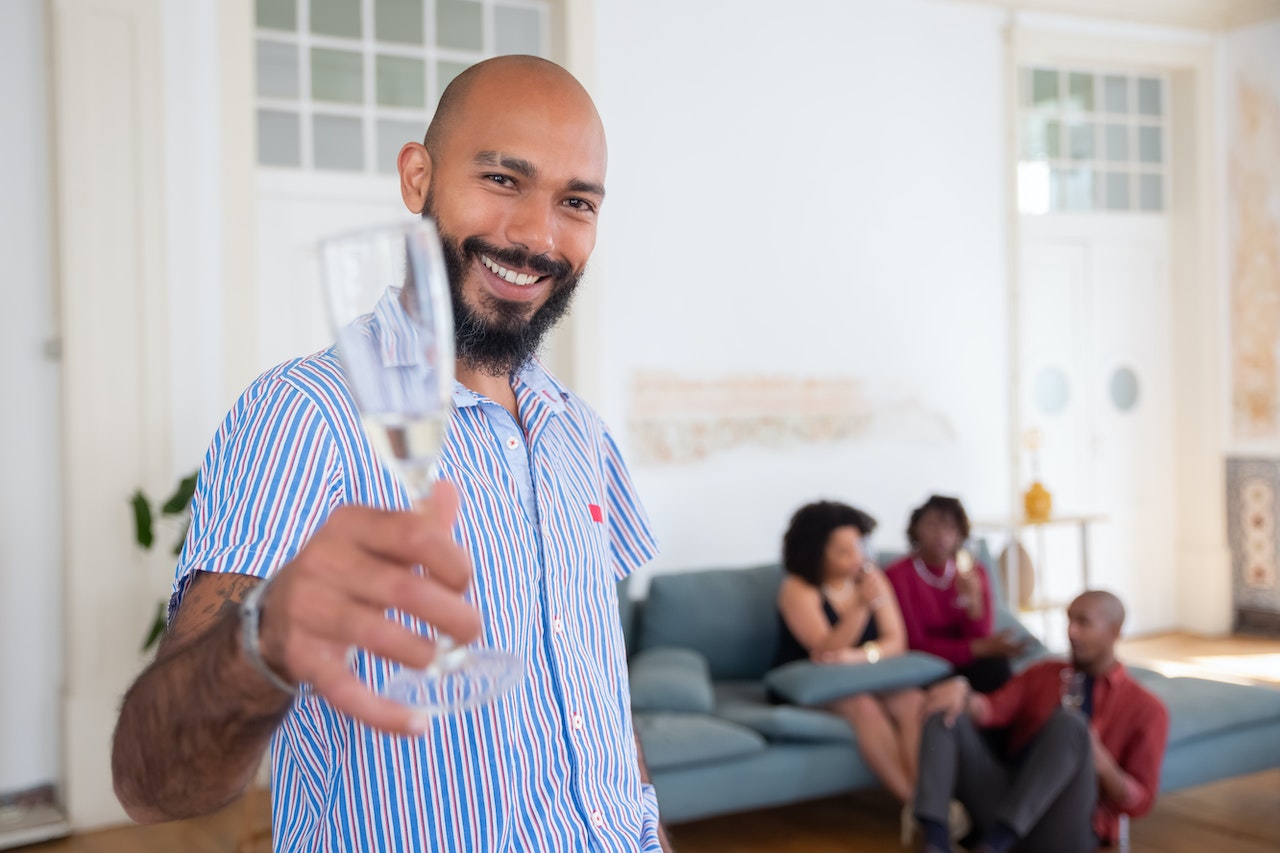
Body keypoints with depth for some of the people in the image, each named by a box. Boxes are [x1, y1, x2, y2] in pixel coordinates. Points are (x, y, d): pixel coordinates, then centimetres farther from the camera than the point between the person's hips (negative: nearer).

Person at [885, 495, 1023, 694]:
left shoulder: (974, 572, 4)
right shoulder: (898, 576, -9)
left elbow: (981, 636, -3)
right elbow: (915, 644, -13)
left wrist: (972, 601, -23)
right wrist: (977, 648, -23)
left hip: (962, 662, 3)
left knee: (994, 664, -28)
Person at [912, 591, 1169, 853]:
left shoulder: (1145, 708, 9)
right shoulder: (1040, 674, 21)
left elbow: (1139, 802, 2)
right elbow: (992, 710, 3)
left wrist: (1101, 764, -17)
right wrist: (961, 690, -19)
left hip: (1062, 830, -4)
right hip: (1004, 801, 4)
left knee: (1068, 723, -30)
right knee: (946, 713, -14)